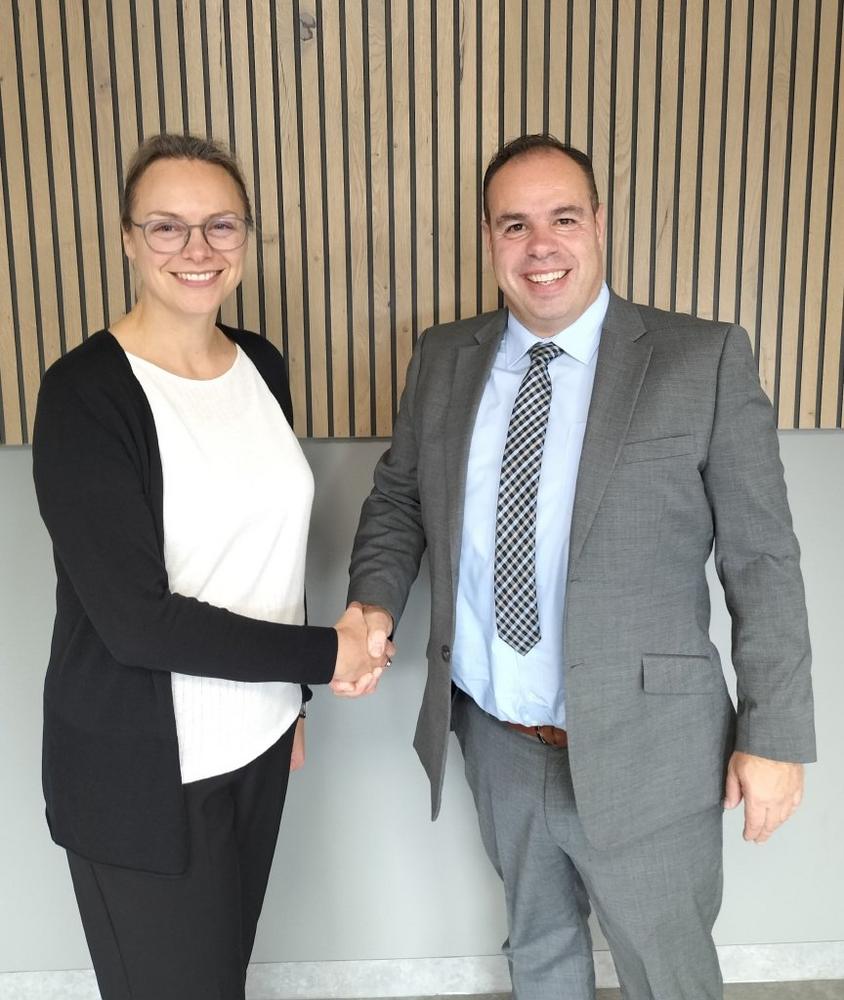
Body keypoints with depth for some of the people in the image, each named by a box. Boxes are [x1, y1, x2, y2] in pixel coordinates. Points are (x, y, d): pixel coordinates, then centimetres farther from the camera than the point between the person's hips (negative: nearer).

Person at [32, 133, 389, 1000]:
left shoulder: (262, 365, 2)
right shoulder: (85, 393, -17)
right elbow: (135, 619, -22)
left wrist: (290, 695, 13)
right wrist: (324, 655, -15)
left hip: (257, 742, 6)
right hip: (141, 770, -5)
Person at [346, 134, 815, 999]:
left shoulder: (704, 360, -11)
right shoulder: (442, 360, 1)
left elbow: (762, 559, -8)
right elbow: (398, 495, 11)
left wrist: (774, 733, -8)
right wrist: (376, 597, -8)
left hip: (638, 756, -3)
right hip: (494, 740, 4)